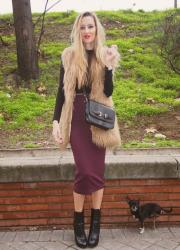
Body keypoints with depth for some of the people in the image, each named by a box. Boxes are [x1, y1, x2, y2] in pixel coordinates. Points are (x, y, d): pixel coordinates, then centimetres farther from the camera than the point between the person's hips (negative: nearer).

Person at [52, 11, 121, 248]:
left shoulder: (106, 55, 3)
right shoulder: (69, 55, 2)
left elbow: (108, 92, -7)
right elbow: (62, 91, 3)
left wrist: (109, 66, -19)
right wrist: (56, 121, -2)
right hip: (76, 119, -1)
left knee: (97, 171, 4)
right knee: (85, 171, -6)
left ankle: (95, 221, 22)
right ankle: (78, 221, 15)